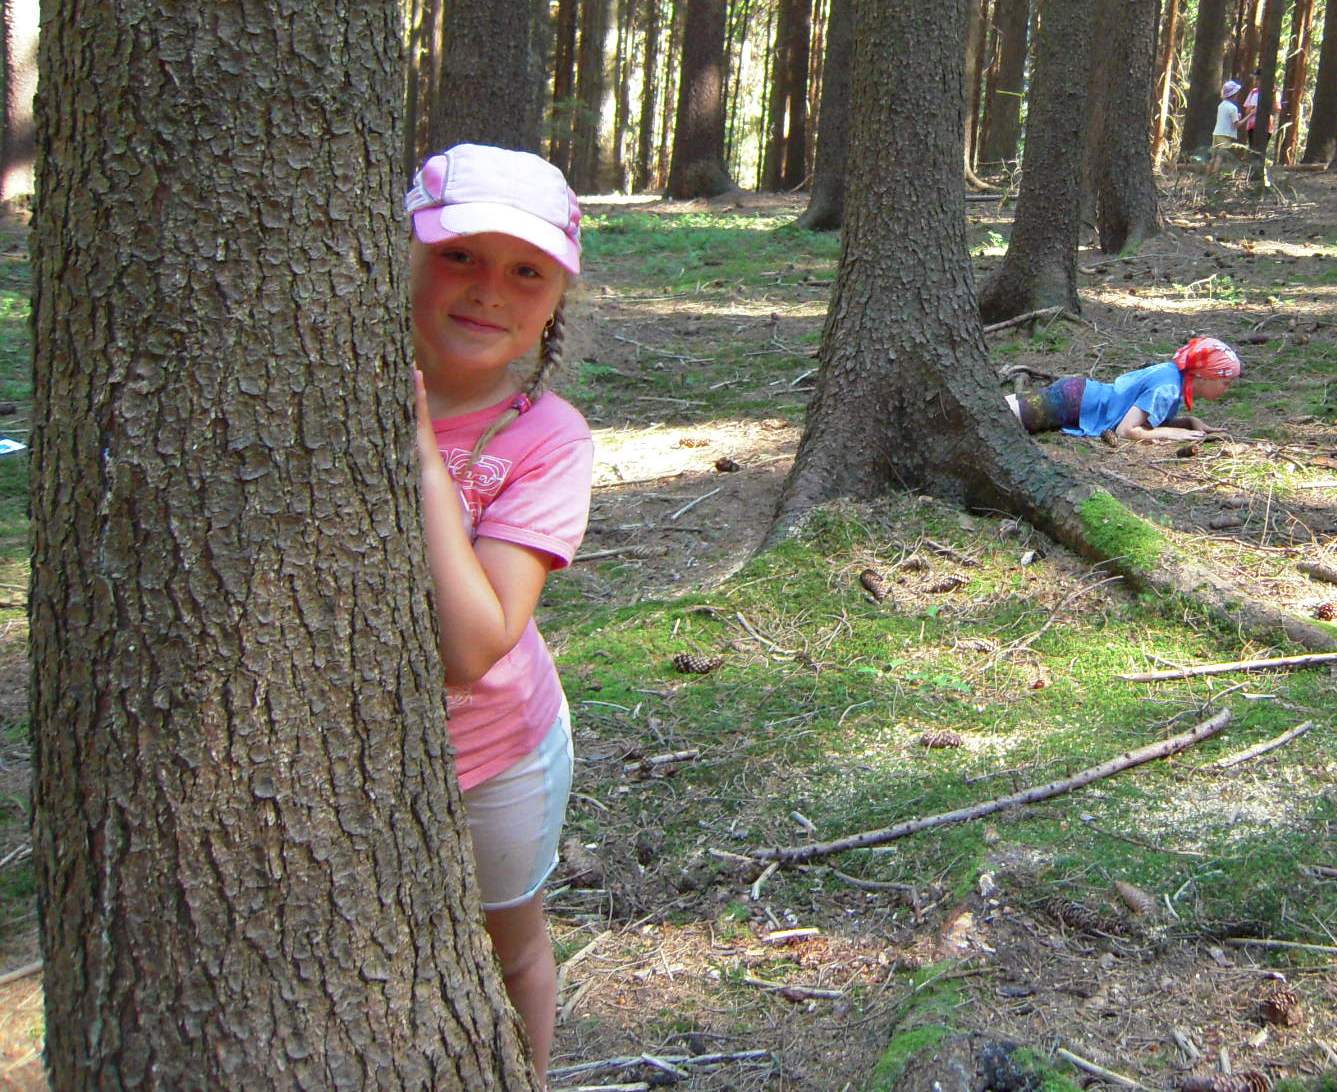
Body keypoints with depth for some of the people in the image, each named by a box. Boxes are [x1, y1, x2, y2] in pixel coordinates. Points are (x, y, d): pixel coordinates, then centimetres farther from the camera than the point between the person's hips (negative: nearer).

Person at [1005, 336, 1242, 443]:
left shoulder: (1174, 372, 3)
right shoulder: (1167, 389, -23)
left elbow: (1158, 418, 18)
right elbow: (1125, 430, -24)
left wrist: (1191, 421, 2)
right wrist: (1172, 433, -19)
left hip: (1078, 390, 8)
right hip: (1070, 403, -8)